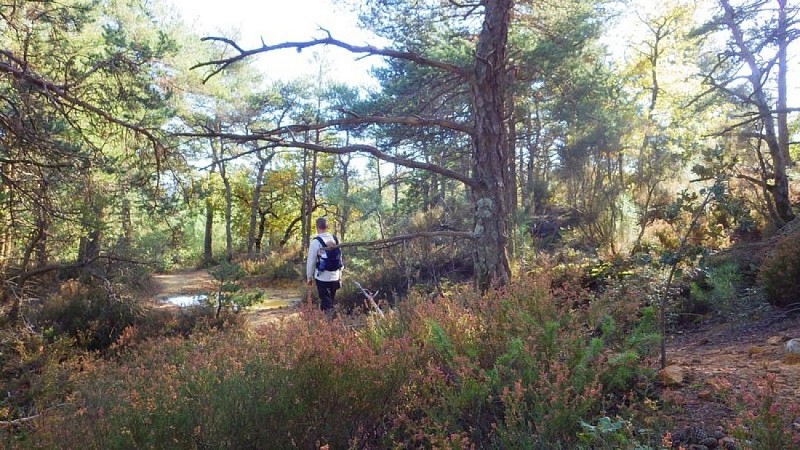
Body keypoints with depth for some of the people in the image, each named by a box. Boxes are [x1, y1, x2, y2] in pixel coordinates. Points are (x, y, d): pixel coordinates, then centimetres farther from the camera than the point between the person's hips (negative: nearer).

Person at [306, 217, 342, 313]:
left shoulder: (316, 241, -11)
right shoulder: (335, 240, 3)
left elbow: (311, 261, -7)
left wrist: (309, 277, 5)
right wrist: (340, 275, 17)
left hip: (322, 277, -5)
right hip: (335, 276, 5)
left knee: (326, 303, 1)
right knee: (330, 301, 18)